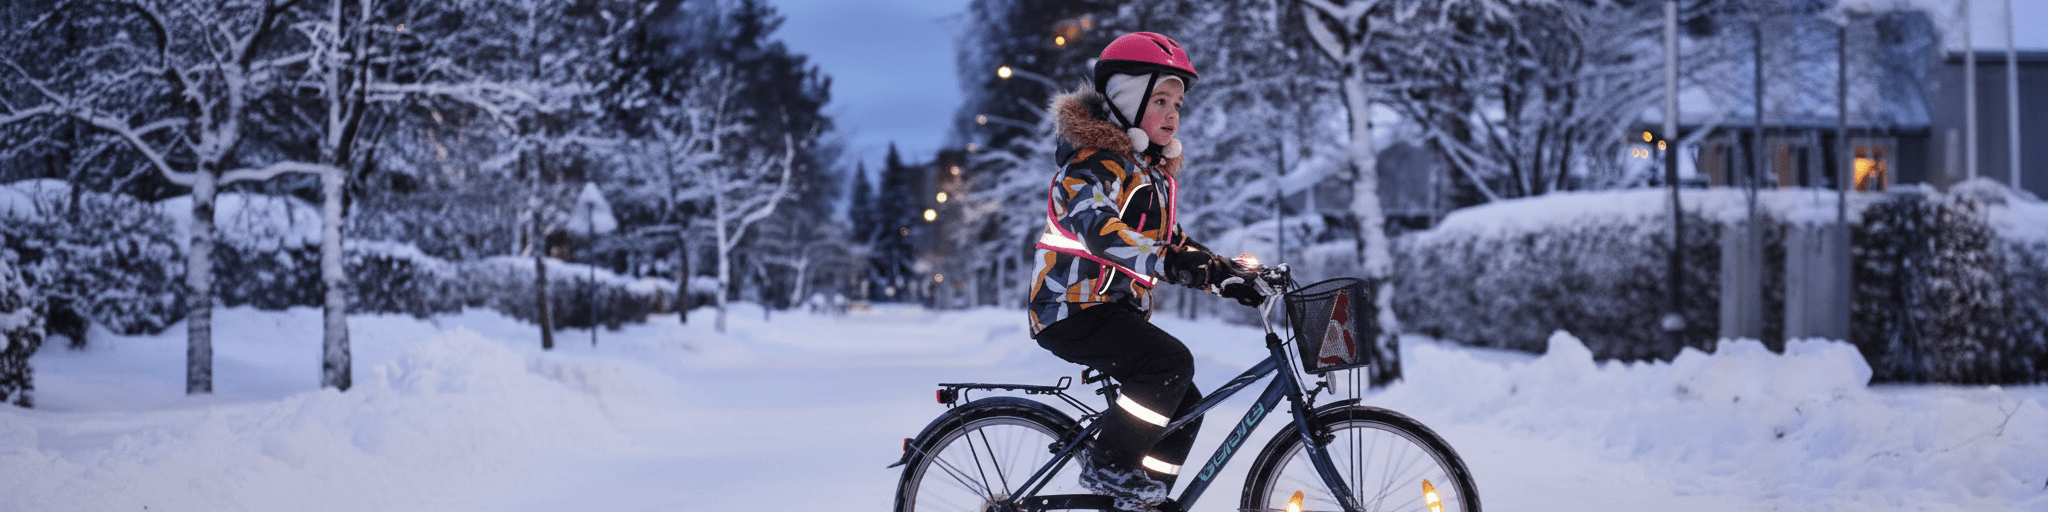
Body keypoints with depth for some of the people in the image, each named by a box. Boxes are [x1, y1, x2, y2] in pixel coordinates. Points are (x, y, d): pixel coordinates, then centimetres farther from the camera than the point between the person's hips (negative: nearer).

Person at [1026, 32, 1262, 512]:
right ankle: (1107, 466, -18)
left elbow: (1171, 241, 20)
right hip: (1073, 310, -10)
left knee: (1184, 406, 4)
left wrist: (1228, 275, 4)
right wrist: (1167, 262, -45)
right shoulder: (1096, 162, -15)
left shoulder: (1152, 173, 18)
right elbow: (1098, 229, -33)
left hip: (1117, 310, 10)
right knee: (1172, 361, -28)